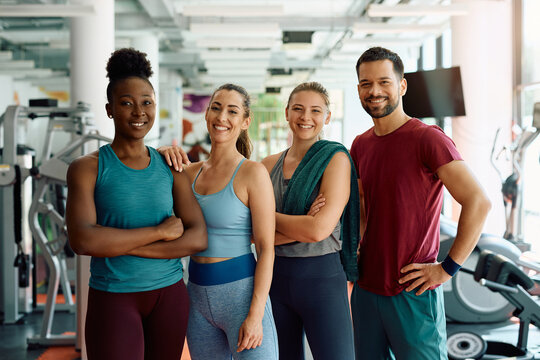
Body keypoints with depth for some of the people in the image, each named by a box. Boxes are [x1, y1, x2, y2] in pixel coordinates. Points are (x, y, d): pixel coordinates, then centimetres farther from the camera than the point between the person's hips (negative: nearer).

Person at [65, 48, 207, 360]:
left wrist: (119, 245, -14)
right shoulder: (87, 168, -5)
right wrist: (159, 231, -15)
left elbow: (198, 238, -6)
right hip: (113, 299, -3)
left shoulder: (171, 168, 4)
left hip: (170, 296, 3)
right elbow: (82, 240, -19)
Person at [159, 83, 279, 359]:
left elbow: (266, 248, -11)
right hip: (197, 293, 5)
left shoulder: (253, 173, -9)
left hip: (241, 292, -5)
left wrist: (256, 315, -17)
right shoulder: (191, 172, 6)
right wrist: (163, 154, 0)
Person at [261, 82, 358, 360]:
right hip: (275, 277, 5)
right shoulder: (268, 165, 7)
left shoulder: (335, 158, -7)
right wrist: (301, 225, -15)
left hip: (321, 277, -4)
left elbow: (319, 229, -17)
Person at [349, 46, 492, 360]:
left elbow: (478, 202, -19)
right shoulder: (360, 146, 9)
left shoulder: (428, 138, -13)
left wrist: (447, 268, -17)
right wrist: (356, 251, 8)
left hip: (413, 292, -6)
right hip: (366, 287, 7)